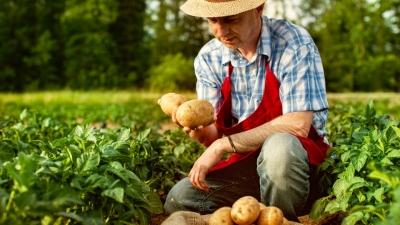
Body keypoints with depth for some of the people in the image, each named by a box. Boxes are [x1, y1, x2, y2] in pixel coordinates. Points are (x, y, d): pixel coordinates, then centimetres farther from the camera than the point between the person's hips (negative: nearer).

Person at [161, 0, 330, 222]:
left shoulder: (293, 43, -15)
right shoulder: (208, 58, -2)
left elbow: (298, 125, -24)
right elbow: (214, 136, -2)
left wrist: (224, 145, -25)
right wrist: (199, 130, -26)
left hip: (297, 157, -4)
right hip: (244, 164, 4)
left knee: (278, 146, -37)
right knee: (179, 199, -16)